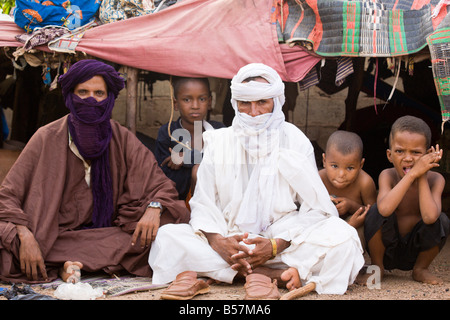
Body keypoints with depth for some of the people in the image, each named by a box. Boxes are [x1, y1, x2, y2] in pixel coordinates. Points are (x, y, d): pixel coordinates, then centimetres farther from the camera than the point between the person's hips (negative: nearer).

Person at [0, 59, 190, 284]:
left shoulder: (122, 139, 4)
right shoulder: (47, 138, -3)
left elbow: (161, 185, 1)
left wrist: (153, 208, -23)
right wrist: (26, 237, -27)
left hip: (108, 233, 2)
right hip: (55, 237, -2)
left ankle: (73, 263, -19)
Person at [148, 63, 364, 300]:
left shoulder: (295, 142, 4)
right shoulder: (219, 142, 7)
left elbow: (314, 210, -3)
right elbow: (203, 204, 3)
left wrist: (276, 245, -20)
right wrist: (217, 241, -19)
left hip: (284, 241, -1)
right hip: (229, 239, 2)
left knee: (342, 236, -27)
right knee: (168, 237, -23)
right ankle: (278, 275, -29)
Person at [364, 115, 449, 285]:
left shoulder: (435, 179, -13)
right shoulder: (387, 176, -15)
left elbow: (429, 217, -33)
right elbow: (385, 209, -37)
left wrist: (422, 177, -27)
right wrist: (412, 174, -36)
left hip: (415, 252, 1)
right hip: (386, 250, -1)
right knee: (376, 211, -27)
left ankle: (420, 269, 3)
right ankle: (377, 266, -3)